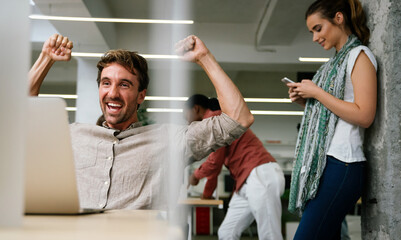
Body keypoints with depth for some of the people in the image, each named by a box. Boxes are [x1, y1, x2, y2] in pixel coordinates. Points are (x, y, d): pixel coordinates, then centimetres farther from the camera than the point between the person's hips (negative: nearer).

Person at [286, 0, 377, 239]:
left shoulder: (359, 55, -3)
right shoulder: (337, 61, 23)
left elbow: (364, 116, -15)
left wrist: (317, 92, -10)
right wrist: (305, 100, 9)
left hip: (341, 166, -9)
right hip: (322, 165, 9)